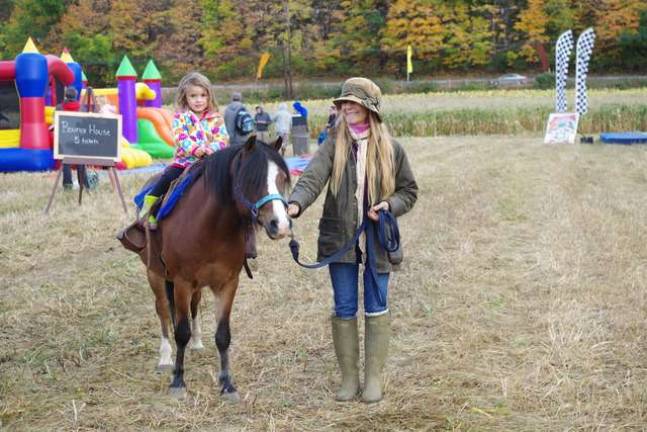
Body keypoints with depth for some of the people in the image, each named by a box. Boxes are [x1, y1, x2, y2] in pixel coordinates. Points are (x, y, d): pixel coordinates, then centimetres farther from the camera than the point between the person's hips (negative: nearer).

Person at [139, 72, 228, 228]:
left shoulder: (216, 119, 7)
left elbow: (223, 140, -2)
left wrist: (211, 149, -23)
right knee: (169, 175, -24)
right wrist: (195, 149, -29)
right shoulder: (180, 117, 3)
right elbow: (181, 139, -11)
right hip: (184, 161, -1)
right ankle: (150, 202, -9)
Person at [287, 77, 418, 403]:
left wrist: (390, 205, -14)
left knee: (376, 309, 7)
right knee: (344, 310, 7)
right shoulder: (334, 145, -2)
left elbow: (409, 190, 7)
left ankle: (374, 378, 19)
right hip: (339, 239, 0)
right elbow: (312, 178, -18)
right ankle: (349, 378, 20)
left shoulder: (391, 149, 0)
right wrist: (296, 204, -37)